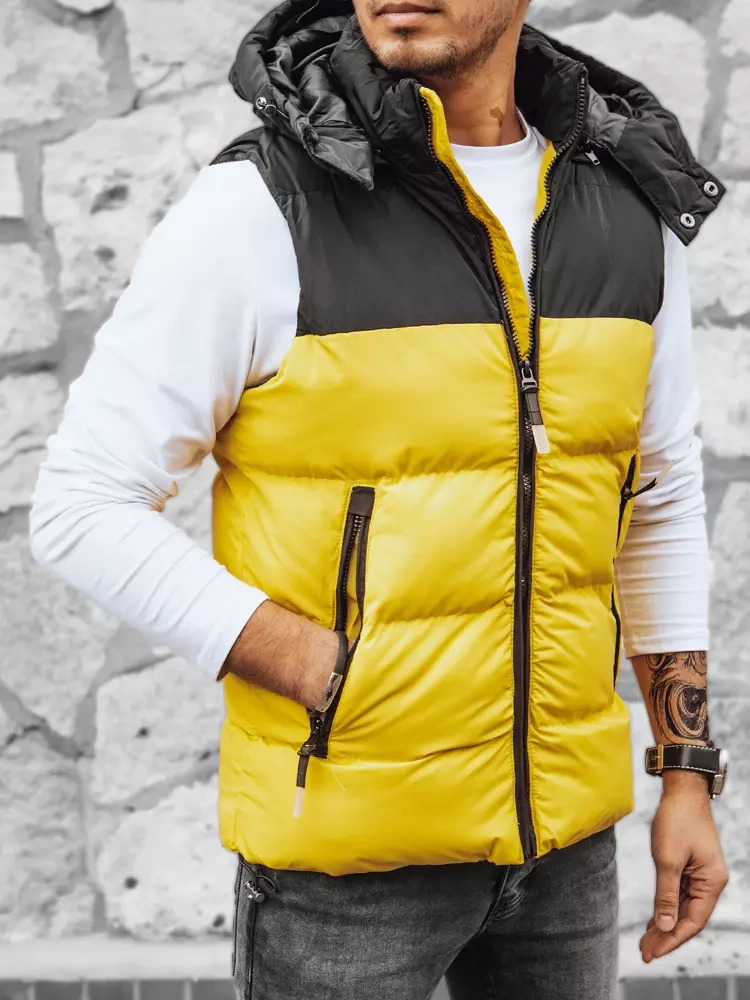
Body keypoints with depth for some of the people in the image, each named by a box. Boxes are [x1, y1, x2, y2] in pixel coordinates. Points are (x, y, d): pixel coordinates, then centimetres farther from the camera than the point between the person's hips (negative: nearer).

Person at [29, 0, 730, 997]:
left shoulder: (630, 206, -1)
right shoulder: (258, 206, -18)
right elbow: (83, 510, -14)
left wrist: (689, 776, 8)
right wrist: (335, 679, -20)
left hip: (558, 824, 5)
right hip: (346, 828, -4)